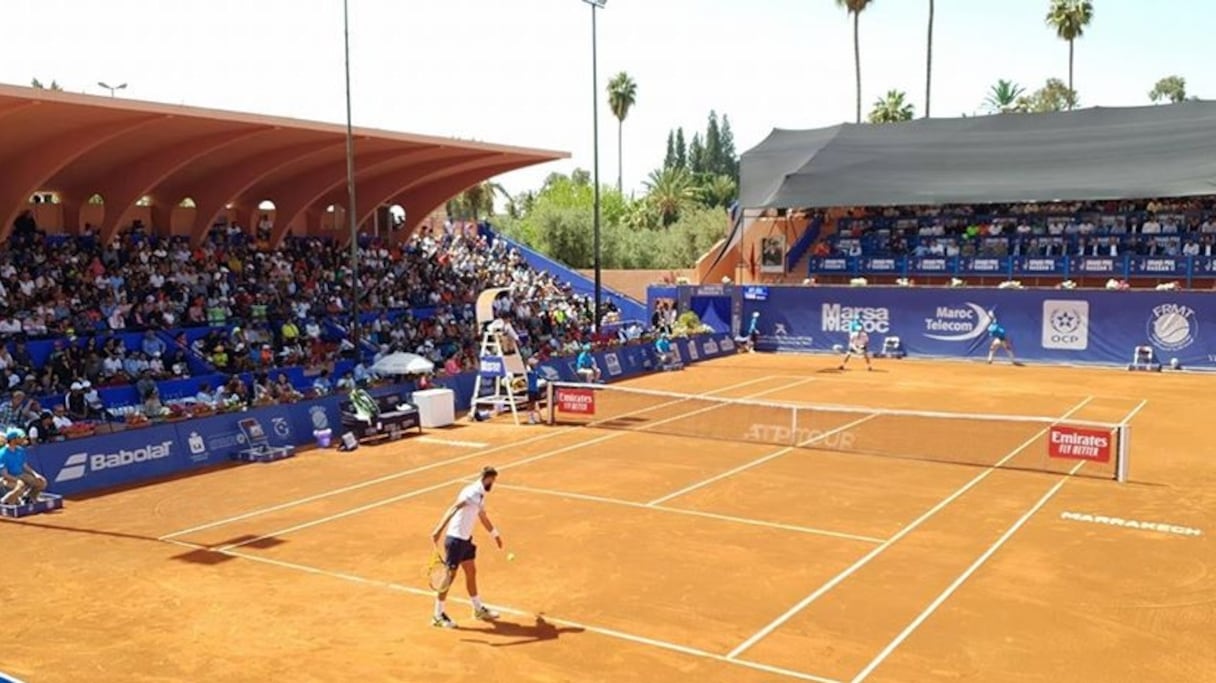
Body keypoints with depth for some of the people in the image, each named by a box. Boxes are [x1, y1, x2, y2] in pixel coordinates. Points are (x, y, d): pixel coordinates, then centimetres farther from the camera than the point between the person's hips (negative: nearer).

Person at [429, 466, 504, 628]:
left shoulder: (480, 495, 11)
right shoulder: (472, 492, -20)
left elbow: (483, 516, 28)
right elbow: (453, 509, -32)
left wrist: (495, 534, 41)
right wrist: (439, 529, -43)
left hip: (466, 539, 9)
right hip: (455, 539, -9)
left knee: (471, 572, 17)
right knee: (449, 575, -2)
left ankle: (478, 609, 31)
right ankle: (438, 616, 9)